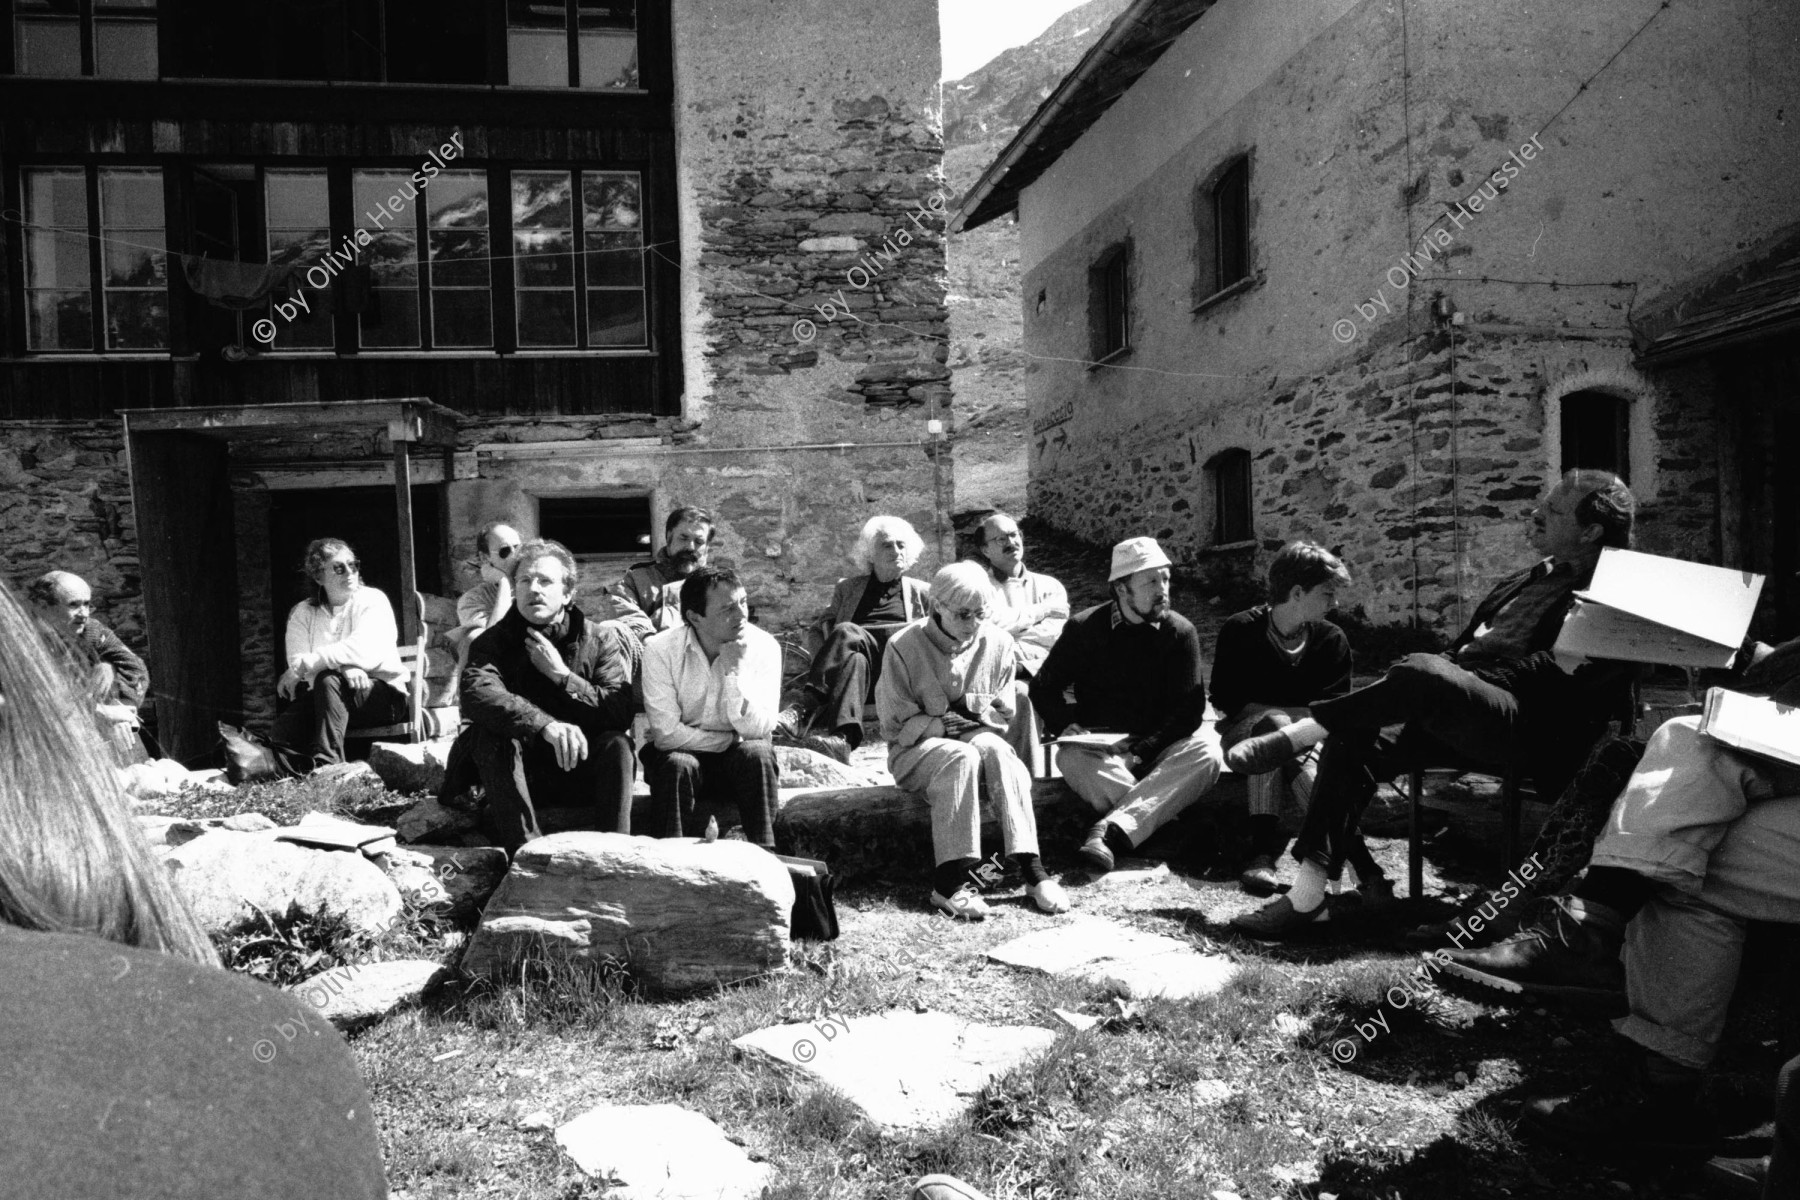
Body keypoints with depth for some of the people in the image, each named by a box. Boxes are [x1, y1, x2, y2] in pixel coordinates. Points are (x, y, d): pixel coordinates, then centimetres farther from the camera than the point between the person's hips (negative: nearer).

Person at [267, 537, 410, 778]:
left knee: (327, 679, -32)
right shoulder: (302, 613, 9)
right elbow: (297, 659, -8)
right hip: (324, 699, 3)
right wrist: (344, 667, -28)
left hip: (384, 695, -3)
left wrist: (302, 666, -23)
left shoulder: (373, 600, -1)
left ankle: (327, 763, -34)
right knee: (281, 734, -23)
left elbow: (362, 651, -19)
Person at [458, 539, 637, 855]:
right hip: (523, 776, 0)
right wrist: (544, 725, -42)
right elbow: (475, 693, -28)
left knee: (617, 744, -28)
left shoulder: (601, 638, -4)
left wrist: (562, 675, -22)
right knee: (490, 736, -26)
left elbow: (621, 714, -17)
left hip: (583, 770, 0)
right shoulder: (495, 641, -4)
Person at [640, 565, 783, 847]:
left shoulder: (764, 647, -13)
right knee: (677, 765, -32)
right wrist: (730, 740, -16)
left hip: (739, 754, 1)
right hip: (682, 751, -1)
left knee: (757, 754, -29)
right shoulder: (660, 649, -16)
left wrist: (734, 672, -27)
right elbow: (666, 733, -19)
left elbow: (758, 730, -18)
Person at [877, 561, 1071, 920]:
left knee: (996, 750, -32)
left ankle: (1030, 867, -39)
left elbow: (1004, 715, 6)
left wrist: (964, 707, -12)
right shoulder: (903, 647, -9)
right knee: (962, 757, -36)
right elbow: (896, 726, -7)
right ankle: (950, 880, -41)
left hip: (980, 740, 3)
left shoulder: (998, 642, 2)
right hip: (916, 750, -3)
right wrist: (945, 724, -18)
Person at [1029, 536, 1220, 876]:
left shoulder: (1180, 631, -1)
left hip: (1160, 747, 1)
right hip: (1099, 744, -1)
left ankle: (1112, 829, -43)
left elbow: (1190, 709, -6)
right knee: (1071, 758, -34)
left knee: (1205, 752, -31)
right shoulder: (1085, 628, -1)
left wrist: (1139, 752, -19)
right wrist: (1066, 725, -15)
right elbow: (1044, 687, 6)